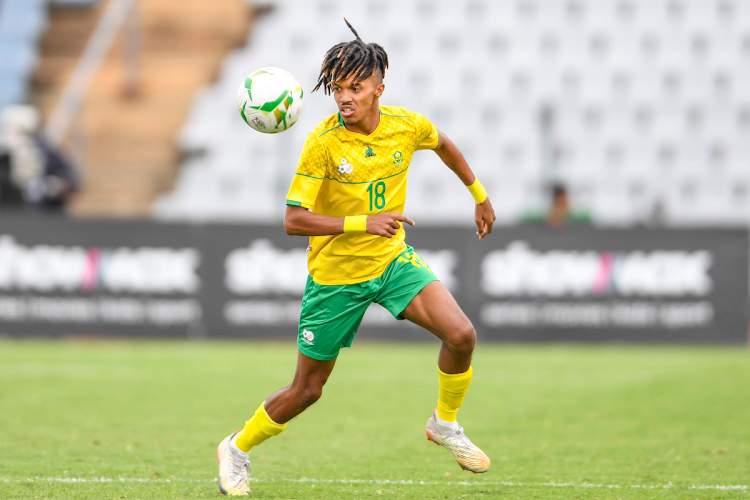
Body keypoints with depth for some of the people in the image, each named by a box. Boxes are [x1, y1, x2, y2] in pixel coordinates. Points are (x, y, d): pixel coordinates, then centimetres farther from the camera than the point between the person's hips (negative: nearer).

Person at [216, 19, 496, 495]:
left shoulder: (408, 125, -9)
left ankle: (445, 424, 8)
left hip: (393, 259, 3)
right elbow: (294, 220, -25)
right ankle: (237, 449, 31)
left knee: (461, 335, -19)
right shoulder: (323, 142, -21)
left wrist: (480, 196, 23)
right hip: (335, 274, -3)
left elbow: (444, 144, 16)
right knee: (307, 389, 6)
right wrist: (363, 223, -34)